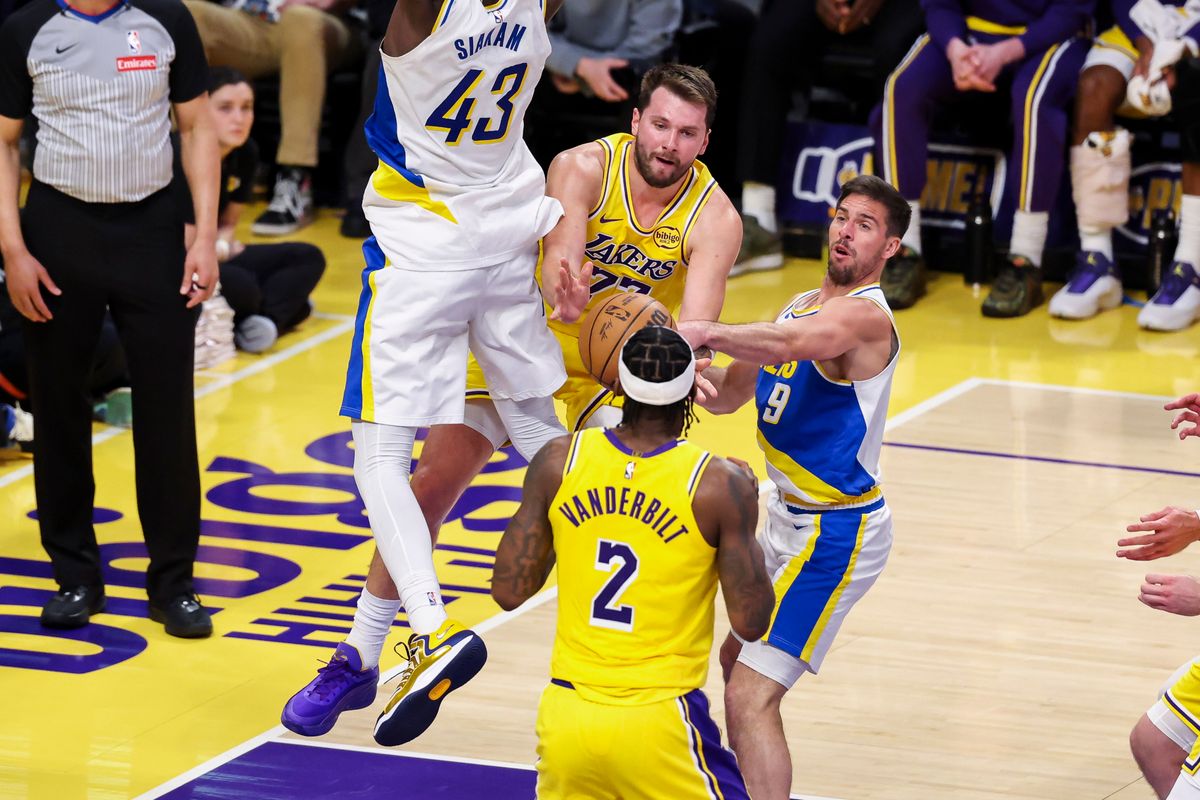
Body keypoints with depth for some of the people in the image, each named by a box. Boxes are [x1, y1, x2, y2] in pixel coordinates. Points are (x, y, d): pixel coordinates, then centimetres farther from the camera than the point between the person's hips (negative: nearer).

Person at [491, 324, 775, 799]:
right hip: (659, 724, -3)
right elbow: (750, 622, -2)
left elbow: (508, 592, 4)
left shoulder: (559, 463, -1)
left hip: (567, 715, 3)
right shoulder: (720, 486, -9)